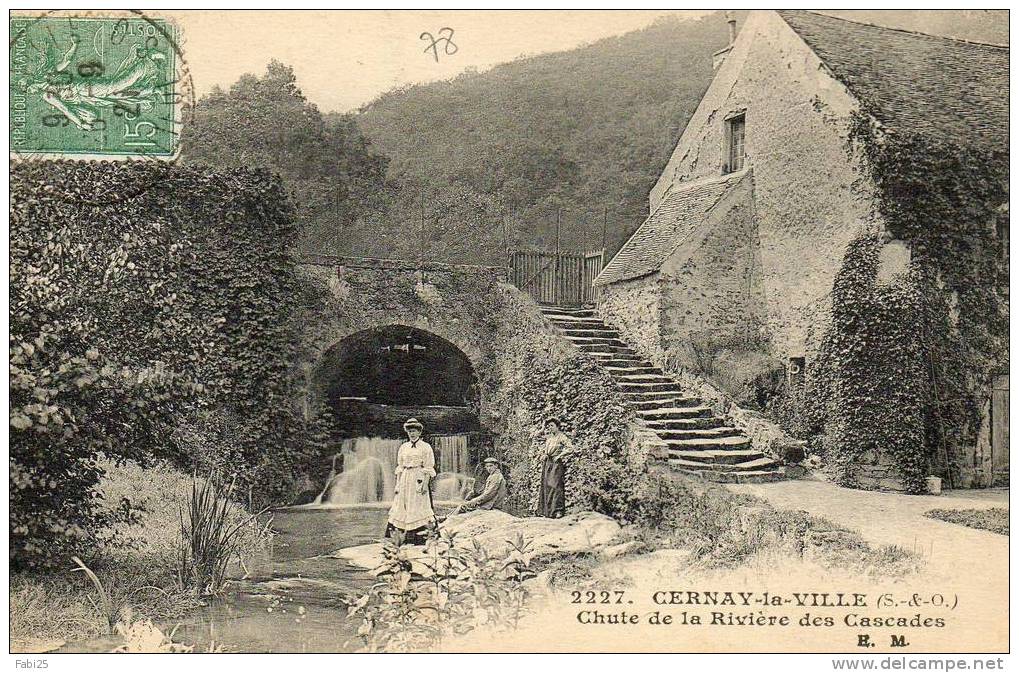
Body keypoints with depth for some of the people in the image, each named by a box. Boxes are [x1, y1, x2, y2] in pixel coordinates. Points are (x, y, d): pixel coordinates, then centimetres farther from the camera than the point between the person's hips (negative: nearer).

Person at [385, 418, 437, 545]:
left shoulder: (425, 447, 0)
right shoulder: (403, 447, 13)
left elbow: (429, 468, -4)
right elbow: (400, 467, 14)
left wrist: (425, 483, -13)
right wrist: (397, 484, 8)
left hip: (419, 479, -5)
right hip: (405, 480, 5)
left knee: (419, 506, -8)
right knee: (402, 506, 1)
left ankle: (420, 538, -6)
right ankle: (401, 536, 5)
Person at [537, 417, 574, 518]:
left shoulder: (562, 437, -4)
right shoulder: (549, 438, 17)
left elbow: (570, 448, -14)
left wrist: (559, 456, -14)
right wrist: (543, 455, 12)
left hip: (556, 464, -7)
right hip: (547, 464, 7)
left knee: (555, 485, -14)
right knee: (545, 486, 4)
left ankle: (558, 510, -15)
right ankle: (545, 510, 8)